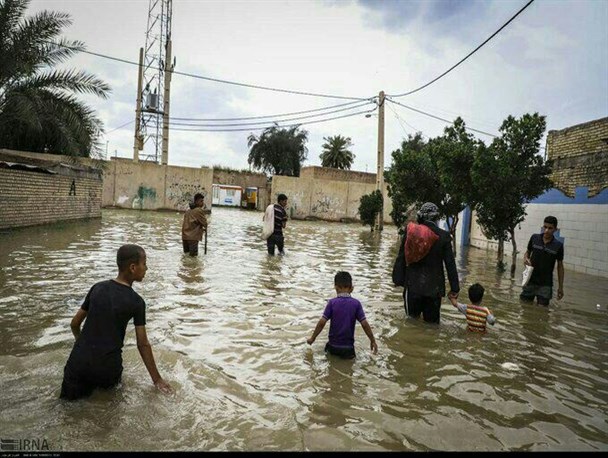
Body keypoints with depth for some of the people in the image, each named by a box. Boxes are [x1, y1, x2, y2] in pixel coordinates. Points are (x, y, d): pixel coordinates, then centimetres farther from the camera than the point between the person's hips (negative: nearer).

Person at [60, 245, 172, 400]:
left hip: (79, 362, 2)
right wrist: (157, 379, 6)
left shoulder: (97, 287, 3)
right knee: (110, 382, 30)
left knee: (70, 395, 25)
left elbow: (74, 324, 13)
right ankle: (103, 384, 8)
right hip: (107, 367, -2)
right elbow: (143, 345, -4)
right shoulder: (136, 302, -9)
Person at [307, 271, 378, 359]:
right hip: (348, 346, -1)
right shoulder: (356, 303, -9)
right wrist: (373, 341, 2)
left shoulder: (332, 302, -11)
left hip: (333, 345, 2)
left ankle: (332, 349, 8)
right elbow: (364, 324, -10)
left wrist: (312, 338, 0)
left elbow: (322, 323, -12)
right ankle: (348, 352, 1)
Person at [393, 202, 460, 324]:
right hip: (433, 286, -1)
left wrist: (398, 277, 6)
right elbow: (450, 264, -4)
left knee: (413, 315, 19)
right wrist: (454, 288, 2)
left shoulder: (410, 231, -4)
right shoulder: (443, 236, -7)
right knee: (431, 320, 11)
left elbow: (401, 257, -1)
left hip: (412, 284, 1)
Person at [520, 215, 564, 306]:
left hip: (545, 284, -1)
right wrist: (525, 259, -13)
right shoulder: (534, 238, -3)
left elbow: (560, 266, 2)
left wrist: (560, 287, 2)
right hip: (530, 281, 1)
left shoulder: (558, 245, -6)